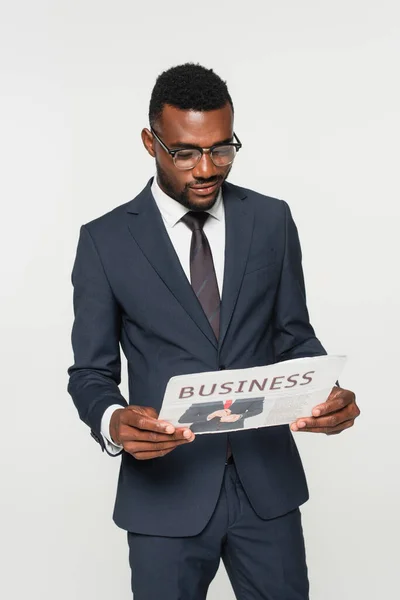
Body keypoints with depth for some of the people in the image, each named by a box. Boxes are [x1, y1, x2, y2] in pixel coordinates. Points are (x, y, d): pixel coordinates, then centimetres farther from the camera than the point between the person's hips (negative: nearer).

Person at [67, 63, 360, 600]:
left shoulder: (271, 220, 3)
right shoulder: (106, 240, -4)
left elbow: (293, 335, 8)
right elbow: (91, 371, -1)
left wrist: (330, 394, -13)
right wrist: (112, 421, -24)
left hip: (267, 480, 2)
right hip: (166, 487, -2)